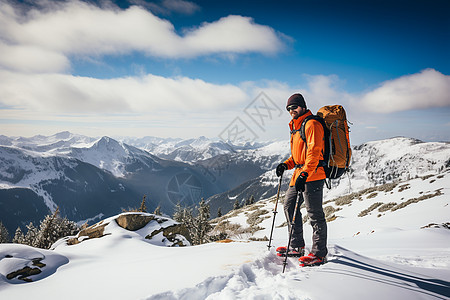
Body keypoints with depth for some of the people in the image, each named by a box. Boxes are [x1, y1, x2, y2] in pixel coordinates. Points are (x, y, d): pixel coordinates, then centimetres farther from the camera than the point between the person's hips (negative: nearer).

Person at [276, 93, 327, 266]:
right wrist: (286, 165, 12)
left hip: (312, 175, -10)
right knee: (289, 205, 13)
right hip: (300, 174, 10)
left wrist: (304, 174, -28)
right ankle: (297, 246, 24)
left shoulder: (312, 124, -9)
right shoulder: (296, 127, 21)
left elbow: (314, 152, -20)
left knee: (314, 213, -7)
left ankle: (319, 253, 2)